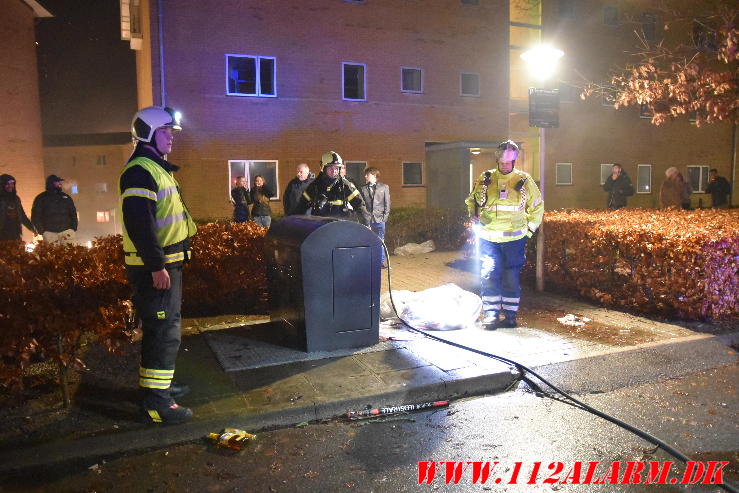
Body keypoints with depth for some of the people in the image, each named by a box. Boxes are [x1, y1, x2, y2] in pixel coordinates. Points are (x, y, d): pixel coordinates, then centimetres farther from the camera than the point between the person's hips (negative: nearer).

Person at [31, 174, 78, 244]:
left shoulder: (66, 197, 19)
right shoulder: (41, 198, 10)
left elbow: (73, 213, 20)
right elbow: (35, 216, 7)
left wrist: (74, 228, 7)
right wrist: (42, 230, -3)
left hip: (66, 231, 2)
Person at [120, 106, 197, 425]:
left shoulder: (157, 168, 18)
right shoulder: (140, 171, -16)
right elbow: (138, 222, -25)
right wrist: (156, 266, -26)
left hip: (167, 263, 11)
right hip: (155, 267, -11)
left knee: (161, 328, 19)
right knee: (164, 331, -7)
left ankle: (157, 384, 33)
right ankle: (155, 403, 0)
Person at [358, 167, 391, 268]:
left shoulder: (384, 187, 10)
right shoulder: (363, 189, 11)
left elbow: (387, 203, 7)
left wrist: (385, 216, -2)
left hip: (379, 219, -1)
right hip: (367, 219, 1)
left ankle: (383, 262, 10)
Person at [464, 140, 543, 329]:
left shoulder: (524, 180, 3)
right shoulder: (485, 179, 4)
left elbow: (537, 207, 13)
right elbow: (471, 200, 19)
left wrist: (529, 230, 7)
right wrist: (473, 215, 0)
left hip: (514, 239, -1)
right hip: (488, 238, 1)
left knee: (511, 278, 4)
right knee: (489, 275, -5)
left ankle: (510, 316, 14)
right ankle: (491, 315, 4)